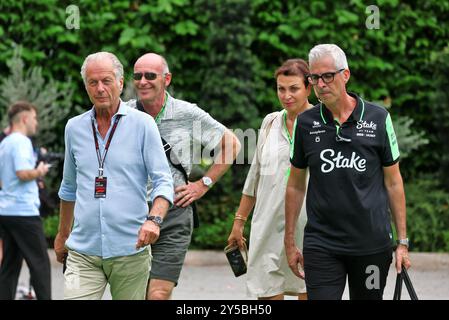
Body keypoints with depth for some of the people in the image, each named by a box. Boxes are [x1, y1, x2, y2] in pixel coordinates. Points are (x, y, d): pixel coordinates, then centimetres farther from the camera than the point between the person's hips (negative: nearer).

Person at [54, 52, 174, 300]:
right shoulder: (74, 128, 10)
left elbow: (163, 181, -5)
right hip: (83, 252, 2)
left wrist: (154, 219, -24)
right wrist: (62, 235, 28)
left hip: (130, 251, -2)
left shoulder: (142, 124, -1)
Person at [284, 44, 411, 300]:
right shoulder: (305, 123, 2)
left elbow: (393, 182, 4)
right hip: (321, 245, 0)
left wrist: (403, 241, 2)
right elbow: (296, 185, 10)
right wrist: (290, 242, 8)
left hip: (373, 244, 0)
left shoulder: (378, 118, -1)